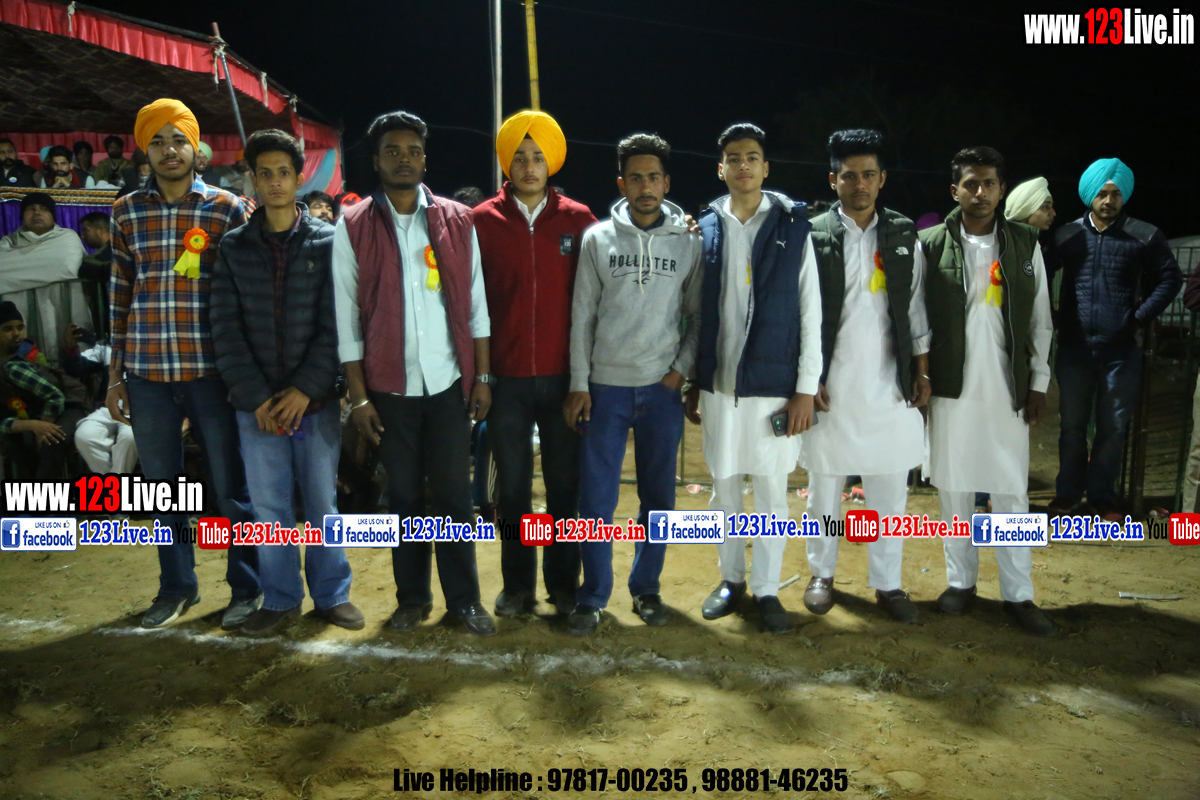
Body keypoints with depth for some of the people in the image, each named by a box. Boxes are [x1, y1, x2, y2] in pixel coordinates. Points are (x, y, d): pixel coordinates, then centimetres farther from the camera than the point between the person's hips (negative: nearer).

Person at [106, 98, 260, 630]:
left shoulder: (226, 208, 1)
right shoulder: (126, 212, 8)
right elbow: (120, 295, 10)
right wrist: (115, 375, 10)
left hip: (211, 371, -3)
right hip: (147, 373, 3)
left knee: (230, 485, 5)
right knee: (162, 485, 13)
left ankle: (246, 588, 20)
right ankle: (176, 587, 29)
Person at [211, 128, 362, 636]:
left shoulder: (327, 242, 1)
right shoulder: (234, 247, 6)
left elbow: (334, 325, -5)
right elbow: (226, 329, 1)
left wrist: (305, 389, -12)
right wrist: (256, 396, -9)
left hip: (315, 399, -1)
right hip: (256, 404, 2)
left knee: (322, 500, 8)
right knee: (268, 505, 8)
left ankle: (332, 594, 23)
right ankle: (280, 600, 23)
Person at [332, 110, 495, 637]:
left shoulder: (456, 221, 5)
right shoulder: (353, 227, 2)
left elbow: (475, 305, 6)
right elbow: (347, 317, 0)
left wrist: (483, 376, 1)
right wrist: (358, 394, -5)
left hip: (449, 380, 0)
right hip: (389, 385, 0)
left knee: (453, 492, 4)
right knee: (404, 494, 9)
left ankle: (464, 598, 15)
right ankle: (411, 596, 22)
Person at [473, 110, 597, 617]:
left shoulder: (577, 220, 3)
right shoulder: (483, 221, 2)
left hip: (563, 375, 0)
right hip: (506, 378, 0)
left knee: (565, 484, 7)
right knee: (513, 487, 9)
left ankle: (563, 582, 22)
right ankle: (517, 584, 22)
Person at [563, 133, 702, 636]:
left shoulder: (688, 242, 4)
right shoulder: (598, 239, 3)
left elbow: (698, 315, 10)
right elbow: (582, 316, 3)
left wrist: (682, 368, -3)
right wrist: (579, 385, -1)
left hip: (662, 388, 1)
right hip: (605, 386, -1)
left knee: (658, 496, 9)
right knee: (596, 497, 1)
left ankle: (646, 589, 24)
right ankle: (592, 597, 14)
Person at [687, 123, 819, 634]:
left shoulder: (793, 227, 0)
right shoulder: (705, 229, 6)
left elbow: (810, 311, -1)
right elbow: (694, 312, 8)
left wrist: (806, 387, -5)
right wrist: (692, 383, 6)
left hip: (774, 385, -2)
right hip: (718, 382, 2)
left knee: (771, 491, 5)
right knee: (724, 487, 11)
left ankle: (767, 590, 19)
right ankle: (731, 580, 28)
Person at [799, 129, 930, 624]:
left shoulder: (904, 237, 8)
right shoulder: (814, 236, -2)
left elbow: (916, 311, 10)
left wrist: (922, 374, 6)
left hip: (889, 387, 2)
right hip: (830, 386, -2)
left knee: (890, 490, 6)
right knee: (824, 484, 9)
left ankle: (887, 583, 20)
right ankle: (822, 574, 26)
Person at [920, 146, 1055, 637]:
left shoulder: (1026, 244, 6)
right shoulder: (932, 244, 0)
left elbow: (1040, 320, 7)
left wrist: (1038, 384, 3)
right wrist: (918, 378, -5)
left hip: (1007, 390, 1)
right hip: (952, 389, -1)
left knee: (1012, 492, 3)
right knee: (954, 488, 8)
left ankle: (1018, 593, 13)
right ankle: (961, 581, 22)